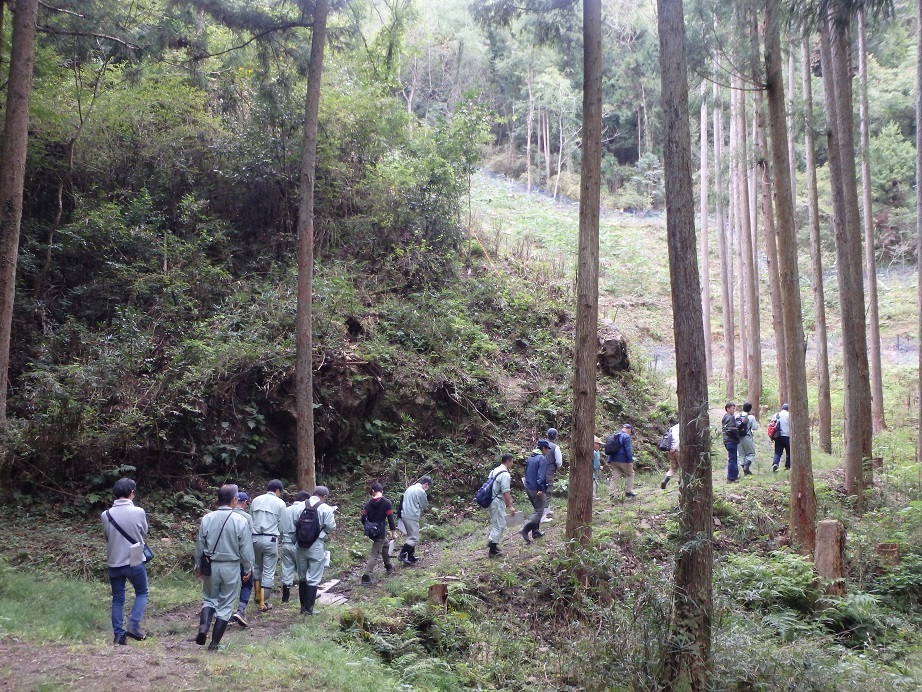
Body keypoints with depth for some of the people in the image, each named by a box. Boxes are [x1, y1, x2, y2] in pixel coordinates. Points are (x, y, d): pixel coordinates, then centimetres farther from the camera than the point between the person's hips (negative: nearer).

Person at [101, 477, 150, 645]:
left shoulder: (106, 515, -7)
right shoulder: (139, 512, -13)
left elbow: (106, 537, 5)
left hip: (114, 562, 2)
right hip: (135, 561, -2)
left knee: (117, 599, 12)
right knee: (142, 593, 16)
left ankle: (118, 634, 10)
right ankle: (134, 625, 1)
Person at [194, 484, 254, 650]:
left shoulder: (207, 519, -5)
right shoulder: (240, 520, -14)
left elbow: (200, 545, 4)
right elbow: (246, 548, -8)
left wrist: (199, 565, 19)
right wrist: (248, 568, 7)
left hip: (211, 566, 3)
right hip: (231, 567, -2)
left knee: (209, 599, 20)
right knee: (226, 604, 9)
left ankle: (203, 627, -6)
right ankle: (214, 643, 11)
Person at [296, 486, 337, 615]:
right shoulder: (326, 509, -11)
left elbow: (295, 524, 2)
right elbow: (331, 527, -9)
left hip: (301, 545, 5)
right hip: (317, 546, -4)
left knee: (302, 577, 16)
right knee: (313, 579, 3)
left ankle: (303, 607, 24)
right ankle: (308, 609, 3)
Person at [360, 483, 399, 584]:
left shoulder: (368, 503, -1)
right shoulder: (386, 503, -13)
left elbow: (363, 519, 0)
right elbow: (390, 518, -14)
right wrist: (393, 532, -5)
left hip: (371, 531, 6)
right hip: (380, 532, -6)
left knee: (385, 544, 30)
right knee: (374, 554, -2)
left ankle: (388, 566, 45)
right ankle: (366, 577, -7)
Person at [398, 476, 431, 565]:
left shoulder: (410, 488, 15)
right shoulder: (421, 491, -13)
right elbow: (424, 506, -5)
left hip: (405, 515, 9)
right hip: (412, 517, -9)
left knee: (411, 537, 16)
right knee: (414, 539, -4)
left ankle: (411, 558, 21)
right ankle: (402, 555, -6)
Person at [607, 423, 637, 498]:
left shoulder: (614, 436, 18)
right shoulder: (626, 436, -7)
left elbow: (608, 450, 20)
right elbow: (628, 450, -15)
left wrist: (608, 459, 23)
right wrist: (630, 460, -14)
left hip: (612, 460, 6)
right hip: (622, 460, -6)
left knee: (614, 477, 7)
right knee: (630, 474, 12)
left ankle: (611, 494, -4)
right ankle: (628, 491, 10)